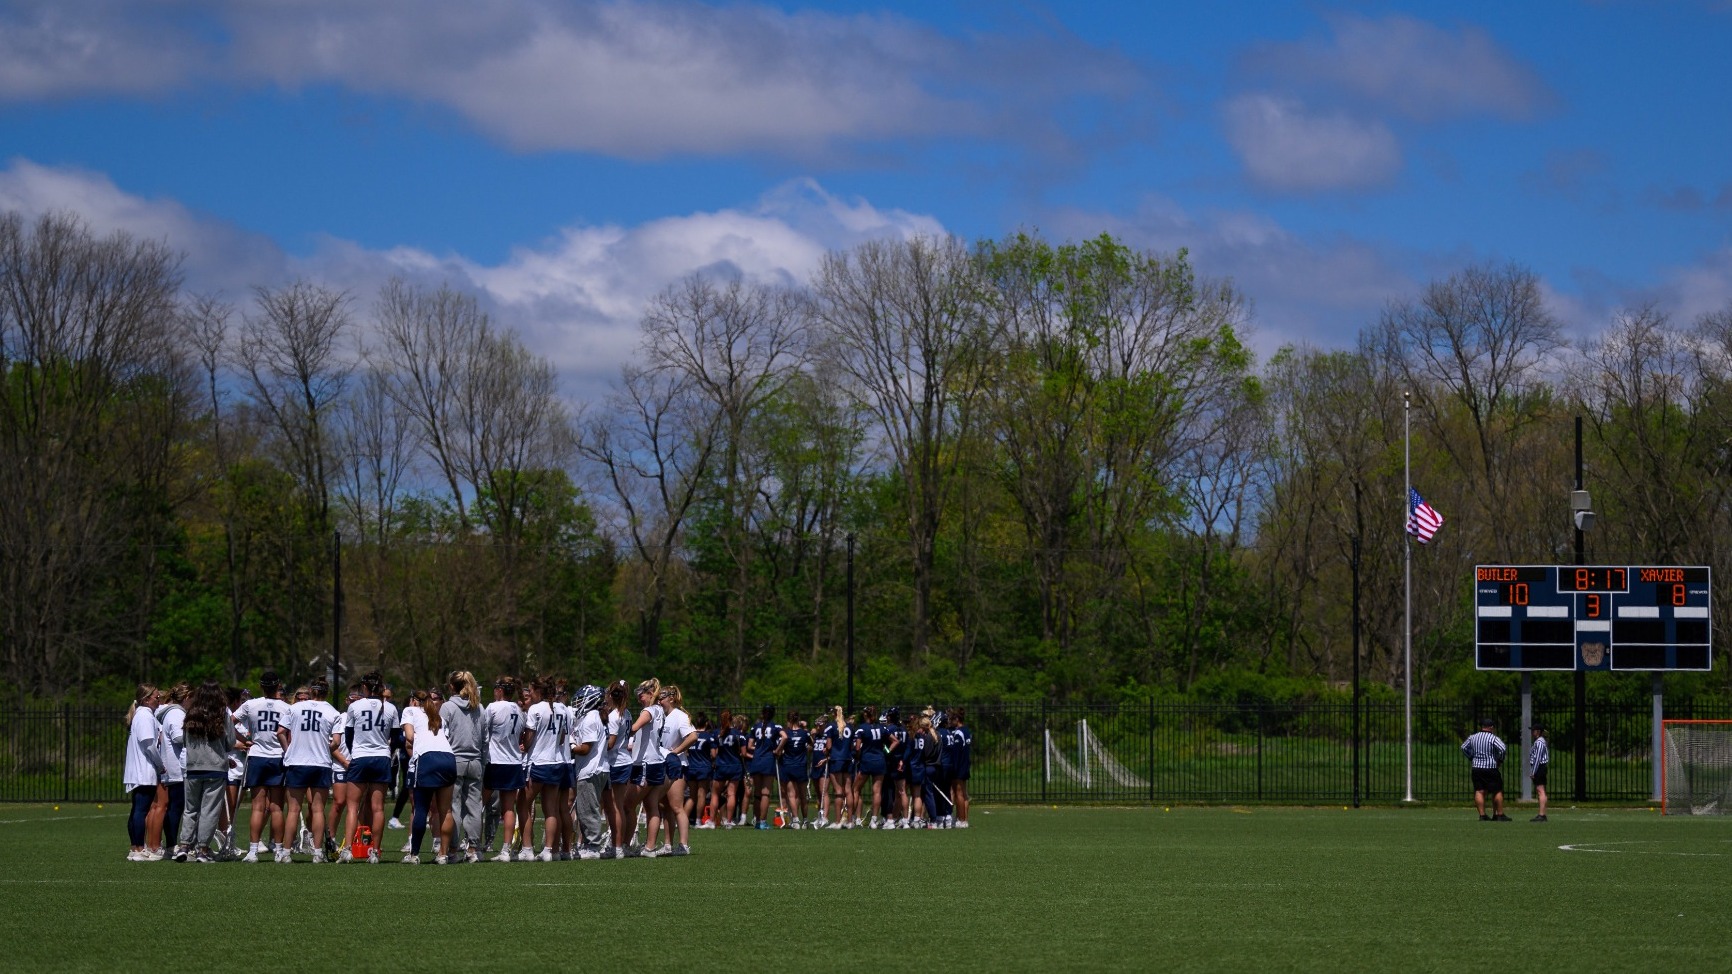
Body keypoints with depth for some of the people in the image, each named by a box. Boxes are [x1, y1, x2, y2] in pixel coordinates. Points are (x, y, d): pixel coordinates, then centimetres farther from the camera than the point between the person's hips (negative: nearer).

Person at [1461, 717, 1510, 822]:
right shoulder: (1494, 738, -9)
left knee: (1479, 791, 3)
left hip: (1476, 769, 4)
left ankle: (1482, 815, -3)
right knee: (1497, 791, 5)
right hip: (1491, 769, -4)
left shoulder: (1472, 737, 7)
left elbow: (1463, 747, 17)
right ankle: (1499, 815, 7)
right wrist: (1500, 760, -7)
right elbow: (1503, 749, -22)